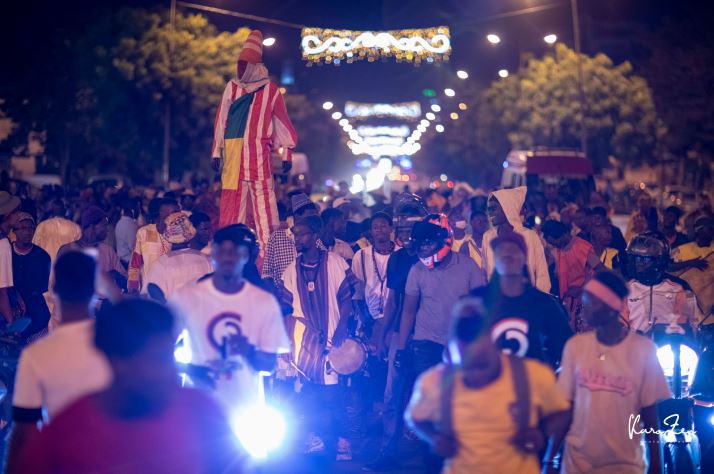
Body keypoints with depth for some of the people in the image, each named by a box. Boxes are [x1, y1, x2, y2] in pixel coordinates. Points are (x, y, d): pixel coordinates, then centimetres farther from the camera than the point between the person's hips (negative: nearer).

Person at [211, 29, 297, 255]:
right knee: (230, 202, 4)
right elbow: (221, 120, 12)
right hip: (232, 151, 3)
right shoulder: (232, 87, 12)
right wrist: (216, 151, 7)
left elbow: (283, 122, 5)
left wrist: (287, 154, 2)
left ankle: (268, 251, -4)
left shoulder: (270, 90, 3)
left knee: (263, 200, -6)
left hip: (258, 152, -3)